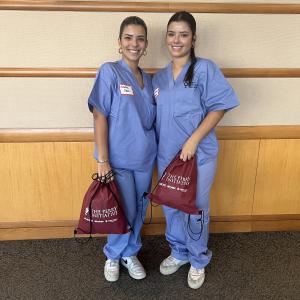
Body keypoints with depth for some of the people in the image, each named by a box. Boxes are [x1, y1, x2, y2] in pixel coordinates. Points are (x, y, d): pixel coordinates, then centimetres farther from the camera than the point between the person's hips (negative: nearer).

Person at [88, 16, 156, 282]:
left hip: (145, 157, 5)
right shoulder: (110, 72, -9)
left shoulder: (148, 79, 7)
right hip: (119, 159, -5)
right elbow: (99, 116, -13)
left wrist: (155, 150, 9)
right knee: (126, 211, 2)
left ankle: (130, 253, 37)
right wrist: (102, 160, -17)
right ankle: (113, 255, 30)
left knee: (140, 210, 15)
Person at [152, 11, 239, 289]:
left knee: (196, 211, 9)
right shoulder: (159, 77, 8)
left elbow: (219, 107, -13)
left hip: (198, 156, -5)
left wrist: (193, 141, -19)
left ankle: (198, 261, 34)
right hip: (166, 155, 5)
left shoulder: (205, 69, -9)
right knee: (171, 208, 17)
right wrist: (156, 149, 8)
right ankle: (179, 252, 41)